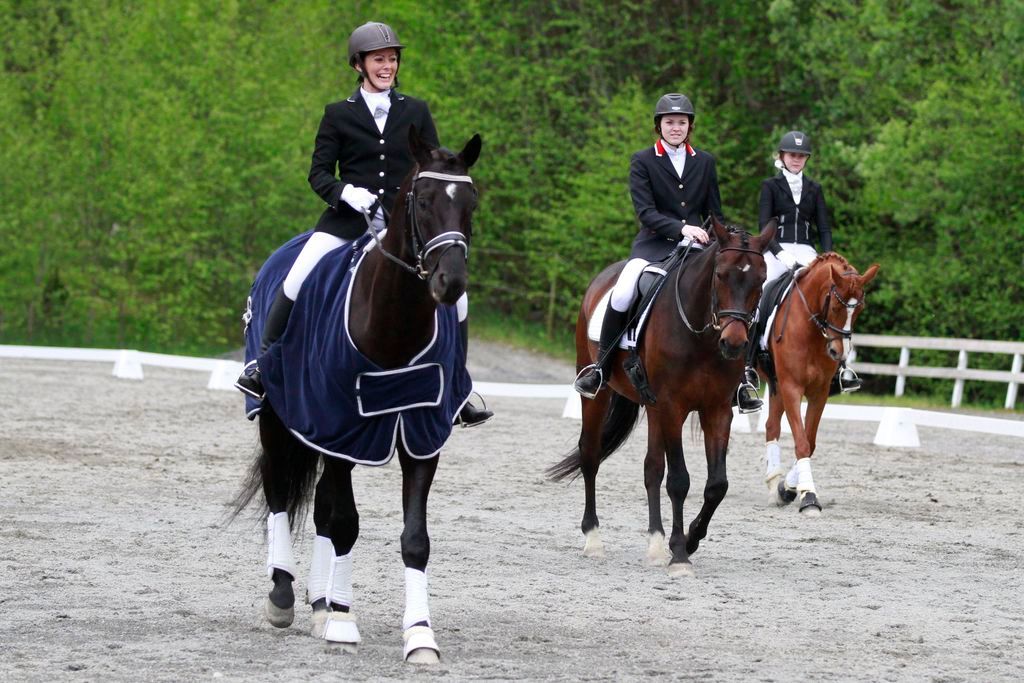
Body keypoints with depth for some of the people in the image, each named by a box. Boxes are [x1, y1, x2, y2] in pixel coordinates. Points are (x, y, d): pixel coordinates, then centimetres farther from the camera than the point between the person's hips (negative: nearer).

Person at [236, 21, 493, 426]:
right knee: (297, 280, -23)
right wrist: (346, 192, -17)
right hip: (348, 219, -2)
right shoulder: (338, 115, 6)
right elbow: (319, 172, 3)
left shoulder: (416, 112, 11)